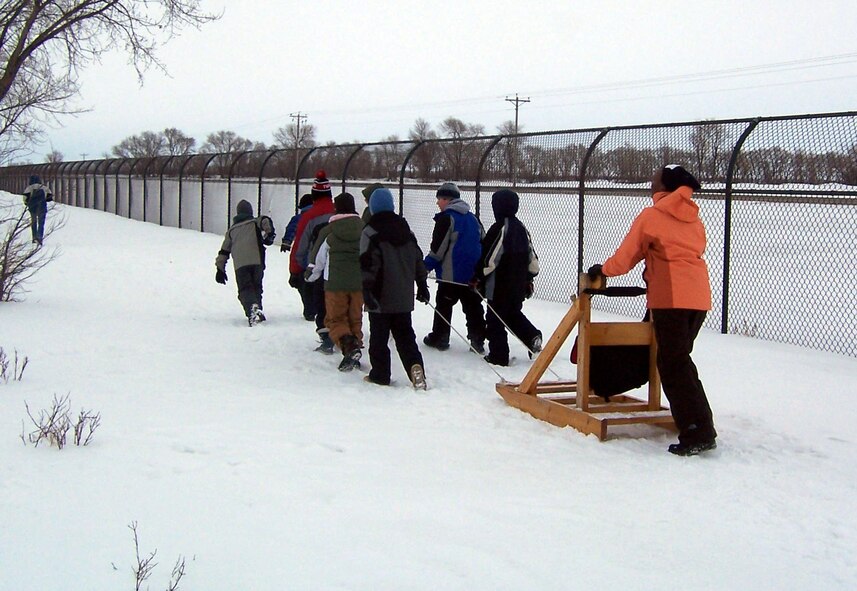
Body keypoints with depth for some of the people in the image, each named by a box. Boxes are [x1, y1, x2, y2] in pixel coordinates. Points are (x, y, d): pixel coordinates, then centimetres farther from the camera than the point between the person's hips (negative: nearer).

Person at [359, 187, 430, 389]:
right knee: (405, 335, 9)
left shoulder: (371, 232, -10)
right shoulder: (406, 229, 10)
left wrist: (366, 290, -17)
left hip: (381, 297, -5)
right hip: (403, 297, 5)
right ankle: (415, 366, -11)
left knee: (378, 337, 6)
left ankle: (379, 374, 10)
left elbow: (368, 264, -17)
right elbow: (418, 260, 15)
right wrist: (422, 285, 22)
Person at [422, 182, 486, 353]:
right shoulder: (472, 218, 12)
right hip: (473, 273, 6)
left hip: (452, 273, -6)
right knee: (473, 306, 8)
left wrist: (426, 267, -4)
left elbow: (438, 248, -14)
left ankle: (439, 338, 13)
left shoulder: (447, 218, -11)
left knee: (443, 305, 7)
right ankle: (478, 341, 5)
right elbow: (483, 242, 18)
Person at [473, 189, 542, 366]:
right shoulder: (521, 228, 8)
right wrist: (529, 279, 24)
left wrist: (478, 277, -6)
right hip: (519, 286, 8)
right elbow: (532, 258, 13)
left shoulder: (499, 228, -17)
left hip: (500, 286, -8)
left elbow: (489, 259, -17)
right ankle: (532, 336, 5)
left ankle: (499, 355, 5)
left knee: (495, 319, 2)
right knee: (514, 313, 24)